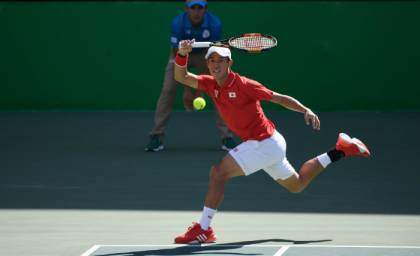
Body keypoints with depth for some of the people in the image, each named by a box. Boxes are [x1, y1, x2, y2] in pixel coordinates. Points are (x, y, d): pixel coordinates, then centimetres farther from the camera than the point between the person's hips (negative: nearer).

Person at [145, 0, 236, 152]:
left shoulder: (215, 24, -31)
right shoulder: (178, 23, -32)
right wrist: (187, 90, -30)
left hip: (204, 55, 1)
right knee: (168, 90, -15)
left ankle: (227, 138, -6)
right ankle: (156, 137, -9)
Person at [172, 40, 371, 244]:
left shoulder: (243, 85, -17)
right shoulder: (211, 84, 3)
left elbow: (280, 98, -13)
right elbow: (181, 77, -3)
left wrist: (306, 110, -26)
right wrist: (182, 54, -22)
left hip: (264, 142, -9)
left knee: (218, 172, -17)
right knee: (296, 185, 25)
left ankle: (203, 229, -13)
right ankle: (341, 149, 33)